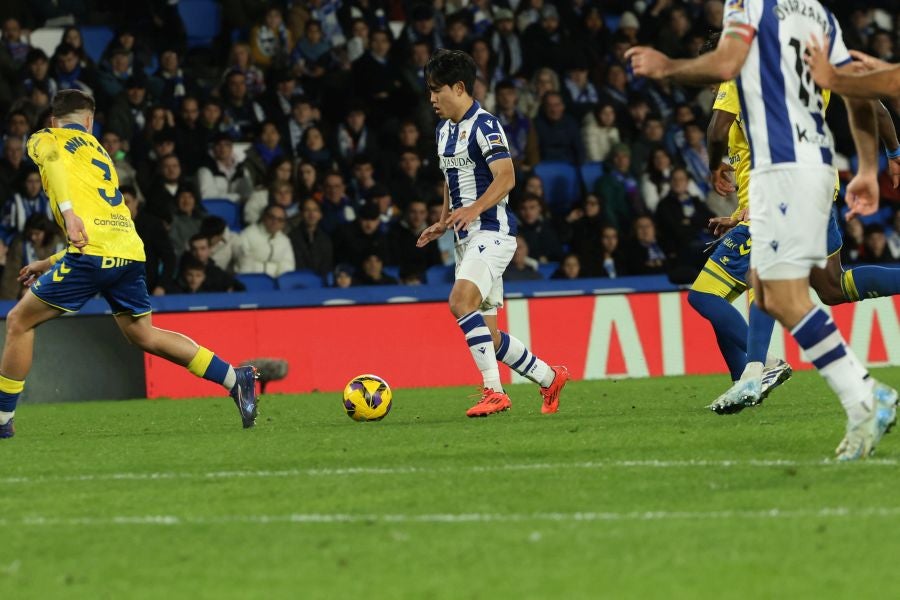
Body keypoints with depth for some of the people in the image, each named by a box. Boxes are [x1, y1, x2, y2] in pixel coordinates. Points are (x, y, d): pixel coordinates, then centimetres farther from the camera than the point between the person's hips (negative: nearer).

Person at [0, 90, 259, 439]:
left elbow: (53, 162, -13)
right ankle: (236, 379, 14)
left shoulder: (44, 139, 13)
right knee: (143, 335, 20)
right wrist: (49, 264, 38)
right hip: (129, 250, 6)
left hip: (93, 253, -6)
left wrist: (68, 211, -27)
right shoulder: (99, 152, 33)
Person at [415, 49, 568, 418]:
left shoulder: (484, 125, -11)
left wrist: (474, 209, -33)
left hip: (492, 231, -9)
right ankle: (549, 378, 25)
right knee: (487, 335, 7)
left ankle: (493, 390, -29)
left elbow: (506, 178, -20)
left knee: (461, 301, -29)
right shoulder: (444, 131, 17)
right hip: (467, 237, 9)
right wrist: (443, 223, 17)